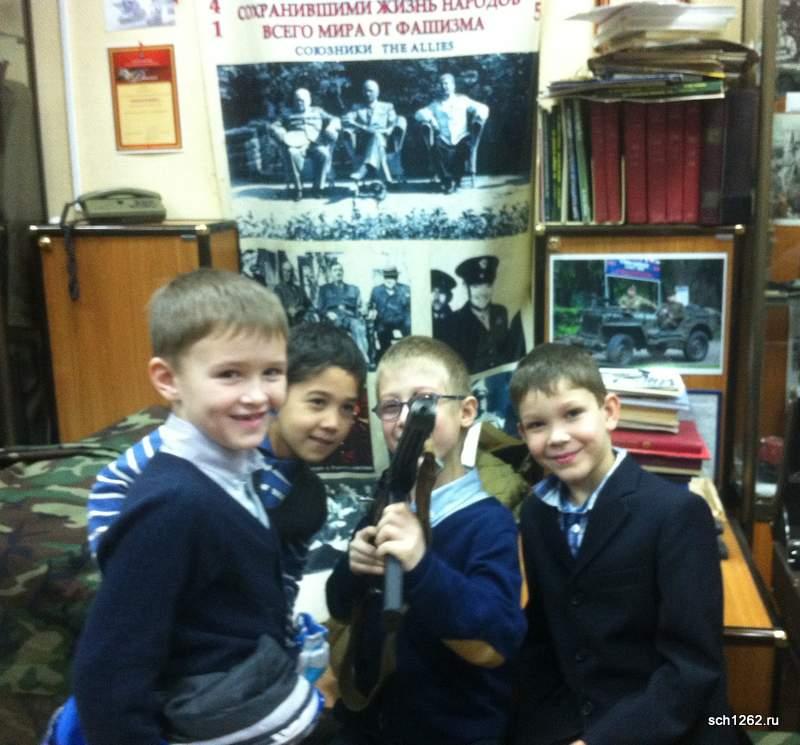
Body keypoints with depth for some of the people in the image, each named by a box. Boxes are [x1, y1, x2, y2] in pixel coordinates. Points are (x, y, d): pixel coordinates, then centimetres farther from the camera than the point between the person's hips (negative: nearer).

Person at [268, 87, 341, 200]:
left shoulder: (318, 112, 27)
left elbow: (335, 120, 19)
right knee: (292, 154, -36)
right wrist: (283, 136, -8)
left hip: (315, 144, 0)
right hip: (296, 145, 0)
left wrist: (330, 128, -5)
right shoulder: (288, 114, 24)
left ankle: (319, 187, -23)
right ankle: (297, 188, -28)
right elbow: (273, 127, 14)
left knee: (324, 153, -34)